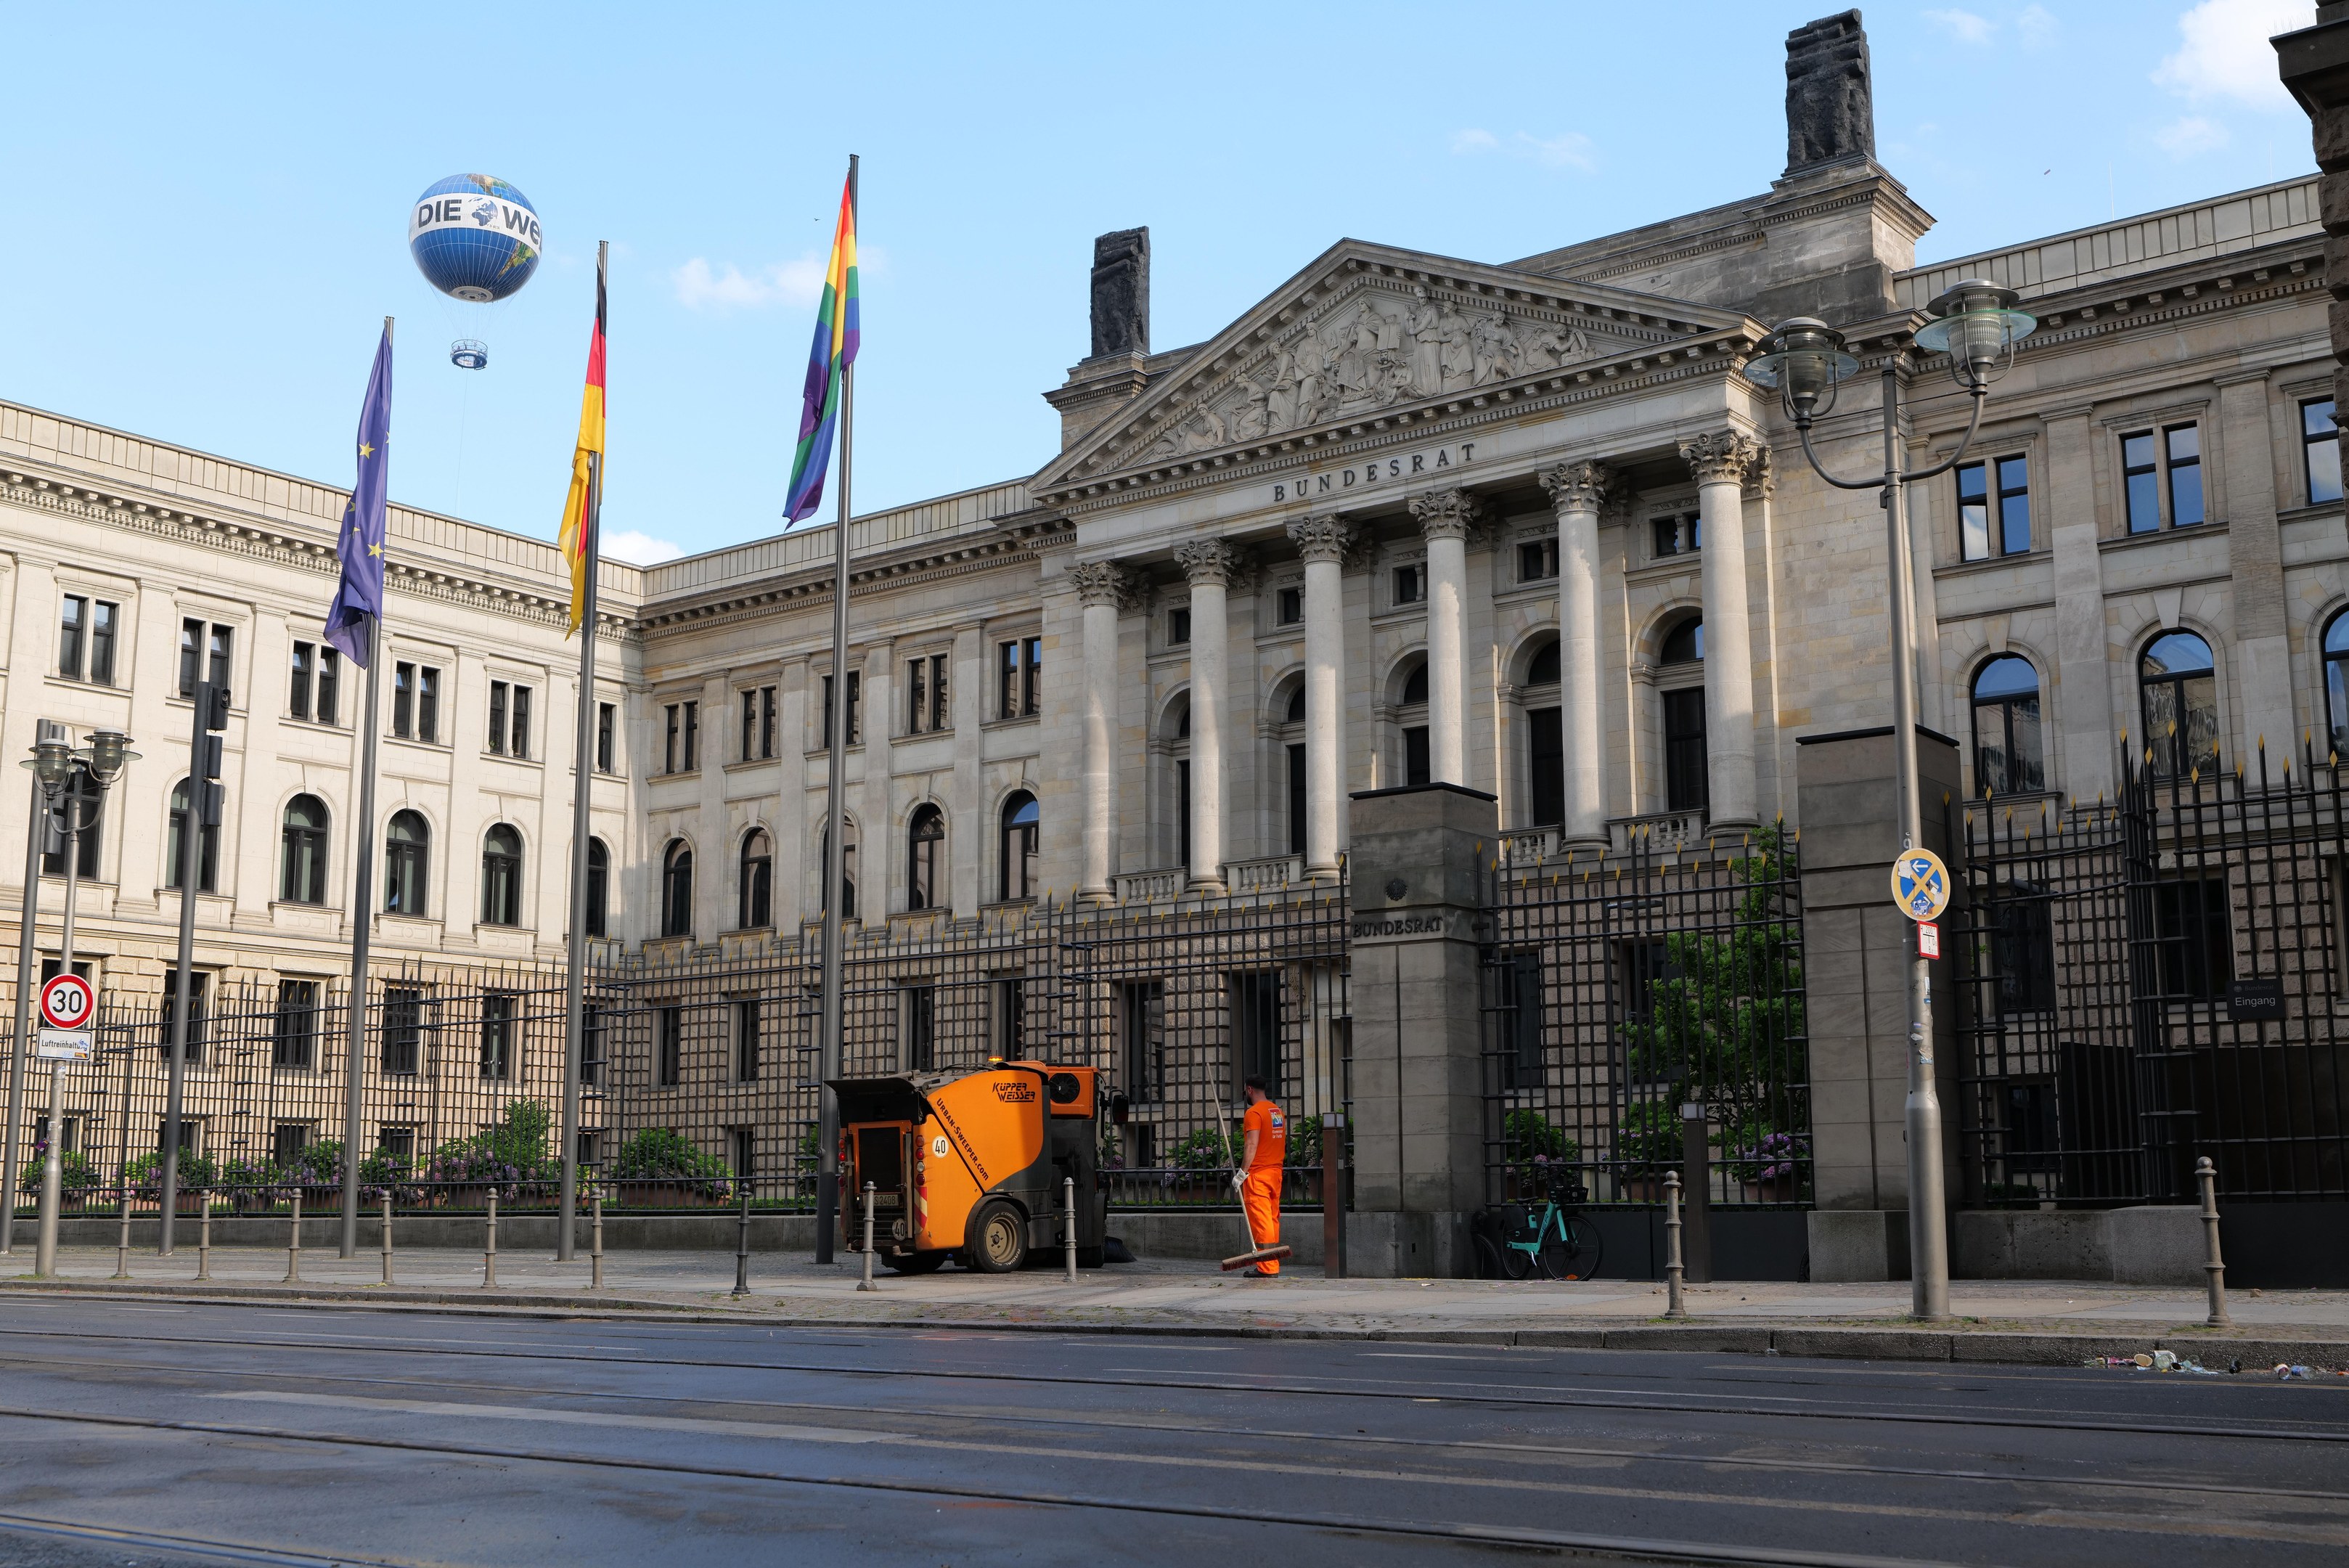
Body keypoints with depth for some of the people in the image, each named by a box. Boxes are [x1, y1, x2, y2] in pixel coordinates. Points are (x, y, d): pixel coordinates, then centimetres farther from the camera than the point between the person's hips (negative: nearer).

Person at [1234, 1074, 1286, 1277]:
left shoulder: (1254, 1112, -12)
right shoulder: (1278, 1111, 13)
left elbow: (1252, 1145, -19)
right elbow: (1284, 1140, 16)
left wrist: (1242, 1173, -19)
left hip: (1257, 1173, -8)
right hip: (1276, 1171, 8)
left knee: (1260, 1221, -8)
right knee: (1273, 1219, 11)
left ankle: (1267, 1268, -11)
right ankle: (1273, 1264, 13)